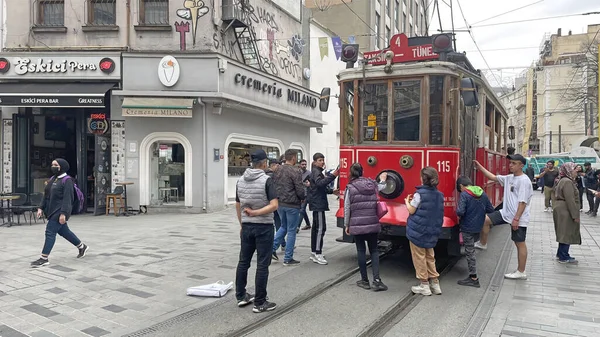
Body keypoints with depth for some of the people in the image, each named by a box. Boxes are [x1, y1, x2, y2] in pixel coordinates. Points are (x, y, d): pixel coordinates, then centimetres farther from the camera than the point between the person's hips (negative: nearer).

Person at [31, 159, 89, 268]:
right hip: (52, 210, 9)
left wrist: (63, 213, -25)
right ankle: (82, 247, 30)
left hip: (60, 211, -9)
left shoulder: (67, 180, -14)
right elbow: (46, 195, 17)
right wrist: (41, 208, 10)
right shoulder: (52, 179, 13)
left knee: (50, 232, -9)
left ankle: (44, 258, -2)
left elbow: (67, 198, -20)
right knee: (64, 231, 16)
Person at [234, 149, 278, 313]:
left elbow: (238, 206, 12)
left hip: (246, 227, 6)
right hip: (264, 227, -6)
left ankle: (241, 296, 26)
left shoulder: (240, 181, 5)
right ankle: (260, 303, 8)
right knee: (262, 265, 1)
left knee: (243, 261, 16)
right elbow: (274, 205, -21)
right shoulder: (266, 180, -12)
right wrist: (255, 212, -18)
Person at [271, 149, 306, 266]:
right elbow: (300, 190, -17)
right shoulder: (295, 171, -17)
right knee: (291, 231, 3)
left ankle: (272, 248, 14)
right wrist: (303, 197, 3)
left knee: (283, 227, 24)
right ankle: (288, 258, 9)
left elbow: (275, 186, 13)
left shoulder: (278, 170, 6)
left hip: (280, 203, 7)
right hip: (292, 205, -7)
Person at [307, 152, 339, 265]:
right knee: (320, 228, -13)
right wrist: (332, 176, -38)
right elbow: (319, 183, -32)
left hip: (317, 204, 11)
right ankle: (317, 254, -13)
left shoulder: (317, 172, 21)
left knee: (316, 227, 14)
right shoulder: (316, 172, -11)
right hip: (318, 204, -11)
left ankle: (314, 253, 20)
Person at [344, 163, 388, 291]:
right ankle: (376, 280, 0)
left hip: (357, 225, -3)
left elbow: (347, 208, -5)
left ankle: (365, 281, 15)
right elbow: (382, 187, 29)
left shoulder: (350, 188, -7)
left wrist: (346, 225, 6)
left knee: (361, 251, 7)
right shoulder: (372, 184, 5)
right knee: (374, 250, 10)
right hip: (373, 224, 3)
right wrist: (383, 180, 52)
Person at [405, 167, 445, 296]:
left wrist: (407, 201, 9)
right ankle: (435, 283, 20)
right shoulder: (439, 195, 5)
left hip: (418, 230, -6)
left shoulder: (420, 193, -16)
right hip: (432, 232, 6)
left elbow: (411, 210, -11)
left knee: (419, 258, 5)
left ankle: (424, 285, 10)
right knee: (430, 257, 17)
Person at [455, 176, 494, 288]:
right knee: (471, 250, 24)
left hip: (467, 228, -6)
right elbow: (490, 209, 8)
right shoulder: (483, 194, 2)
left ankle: (473, 278, 7)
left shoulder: (464, 195, -17)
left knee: (470, 252, 1)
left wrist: (457, 210, -5)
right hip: (478, 227, 6)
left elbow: (460, 212, -26)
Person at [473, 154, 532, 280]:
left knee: (520, 243, 2)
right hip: (506, 213, 8)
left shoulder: (524, 181, -18)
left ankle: (521, 272, 12)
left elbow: (523, 202, -21)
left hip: (519, 218, -8)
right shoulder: (509, 178, 8)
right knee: (485, 219, 6)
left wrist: (516, 219, -23)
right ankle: (483, 244, 25)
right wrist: (480, 167, 14)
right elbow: (493, 177, 19)